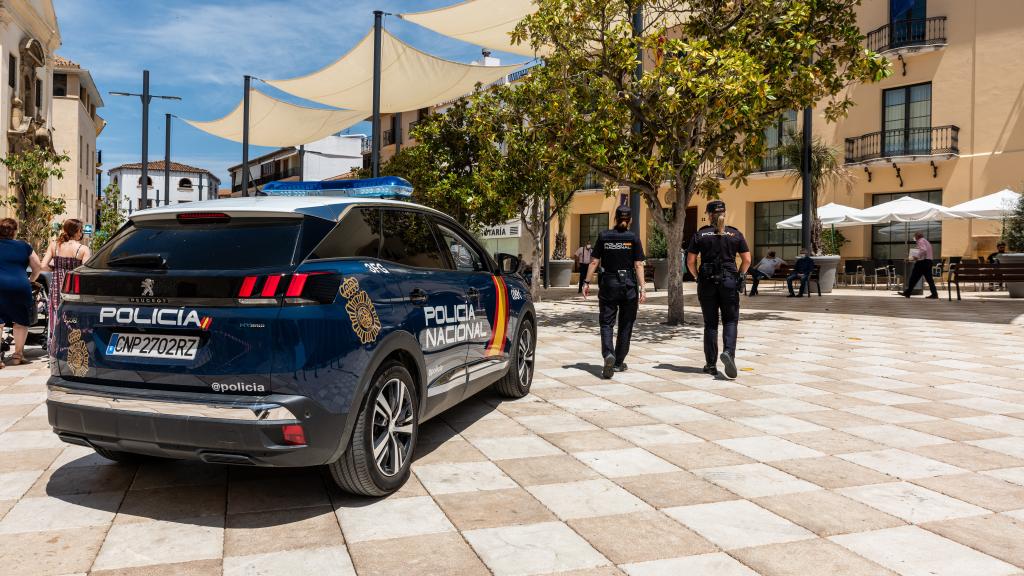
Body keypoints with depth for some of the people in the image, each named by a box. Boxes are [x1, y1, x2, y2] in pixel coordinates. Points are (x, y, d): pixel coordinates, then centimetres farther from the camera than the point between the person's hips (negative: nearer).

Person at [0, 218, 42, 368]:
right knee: (21, 322, 14)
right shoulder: (24, 247, 8)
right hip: (20, 287, 0)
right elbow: (38, 267, 12)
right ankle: (18, 354, 18)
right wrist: (31, 280, 30)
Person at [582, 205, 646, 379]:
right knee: (625, 325, 12)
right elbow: (638, 265, -6)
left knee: (606, 323, 4)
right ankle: (619, 362, 18)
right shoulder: (633, 238, -2)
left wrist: (587, 282, 4)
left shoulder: (604, 236, -1)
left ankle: (608, 354, -21)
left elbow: (594, 262, -2)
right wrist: (642, 288, -6)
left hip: (608, 283, 0)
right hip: (629, 284, 0)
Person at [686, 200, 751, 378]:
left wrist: (698, 277, 12)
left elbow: (690, 262, -2)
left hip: (707, 282, 0)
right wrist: (739, 276, 15)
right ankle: (728, 352, -19)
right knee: (730, 321, 7)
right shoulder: (735, 234, 4)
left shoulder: (700, 235, 1)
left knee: (710, 323, 8)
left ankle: (711, 365, 10)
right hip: (729, 282, 0)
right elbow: (747, 260, 2)